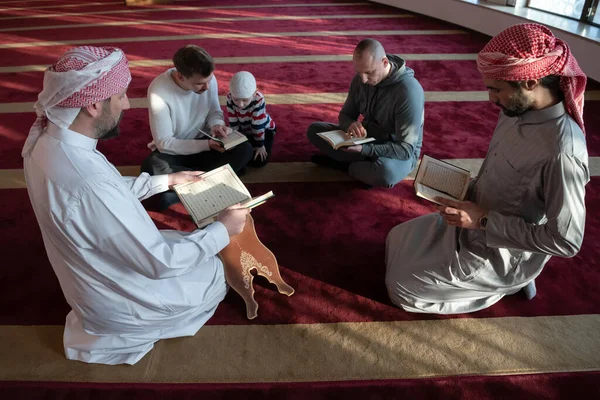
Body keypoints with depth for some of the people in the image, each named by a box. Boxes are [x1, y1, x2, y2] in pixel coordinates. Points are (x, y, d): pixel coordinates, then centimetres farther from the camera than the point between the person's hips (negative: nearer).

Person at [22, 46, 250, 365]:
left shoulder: (46, 139, -11)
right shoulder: (89, 184, -41)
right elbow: (160, 263, -32)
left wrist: (166, 179, 6)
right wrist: (223, 229, -21)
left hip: (94, 273, 8)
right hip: (115, 300, -8)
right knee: (217, 273, 11)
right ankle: (124, 328, 17)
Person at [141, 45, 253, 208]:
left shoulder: (208, 79, -15)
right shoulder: (159, 91, -27)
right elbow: (164, 143, -22)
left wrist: (216, 124, -22)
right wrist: (207, 145, -28)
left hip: (203, 142, 4)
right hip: (172, 150, -3)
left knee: (244, 150, -22)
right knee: (150, 168, -36)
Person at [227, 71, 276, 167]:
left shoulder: (259, 100, -34)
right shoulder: (230, 98, -26)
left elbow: (258, 125, -27)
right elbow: (233, 123, -17)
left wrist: (260, 145, -20)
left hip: (264, 129, -3)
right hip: (243, 130, 4)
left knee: (258, 161, -16)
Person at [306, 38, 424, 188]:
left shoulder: (408, 91, -28)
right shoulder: (360, 78, -9)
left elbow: (405, 149, -28)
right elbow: (345, 115, 2)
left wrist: (364, 149, -38)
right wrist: (350, 125, -24)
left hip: (400, 153, -6)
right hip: (367, 138, 6)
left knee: (385, 172, -43)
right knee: (314, 130, -5)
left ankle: (344, 164, -12)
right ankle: (367, 163, -13)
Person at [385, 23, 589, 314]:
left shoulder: (562, 150, -33)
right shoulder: (518, 111, -6)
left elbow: (566, 241, -27)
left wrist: (483, 220, -28)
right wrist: (464, 193, -5)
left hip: (500, 253, -8)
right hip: (475, 225, 8)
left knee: (401, 284, -6)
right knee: (397, 241, 16)